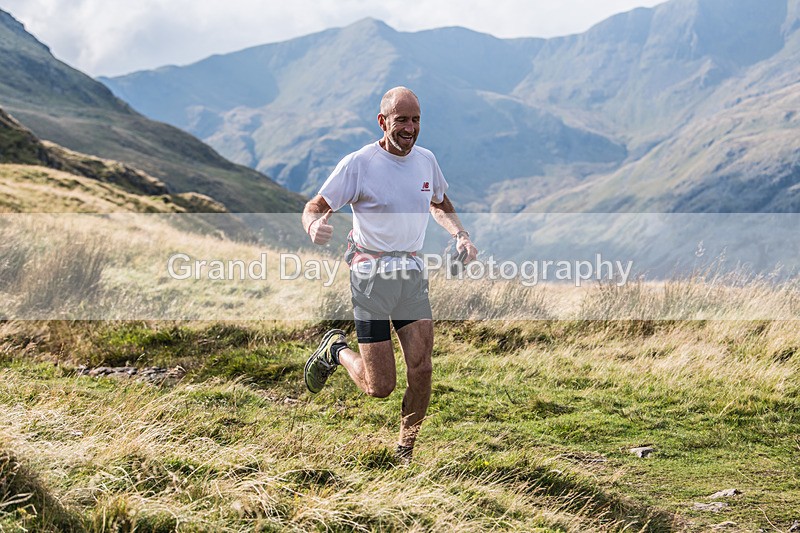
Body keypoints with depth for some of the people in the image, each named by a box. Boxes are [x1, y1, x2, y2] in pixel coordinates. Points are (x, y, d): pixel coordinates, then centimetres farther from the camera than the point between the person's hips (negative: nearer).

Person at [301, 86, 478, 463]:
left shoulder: (425, 160, 7)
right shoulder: (358, 164, -10)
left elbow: (440, 205, 26)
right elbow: (315, 207, -6)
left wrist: (460, 235, 7)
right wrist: (314, 226, -30)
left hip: (412, 275, 5)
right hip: (371, 277, -4)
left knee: (421, 370, -7)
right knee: (380, 387, -4)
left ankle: (406, 452, 15)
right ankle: (335, 351, 29)